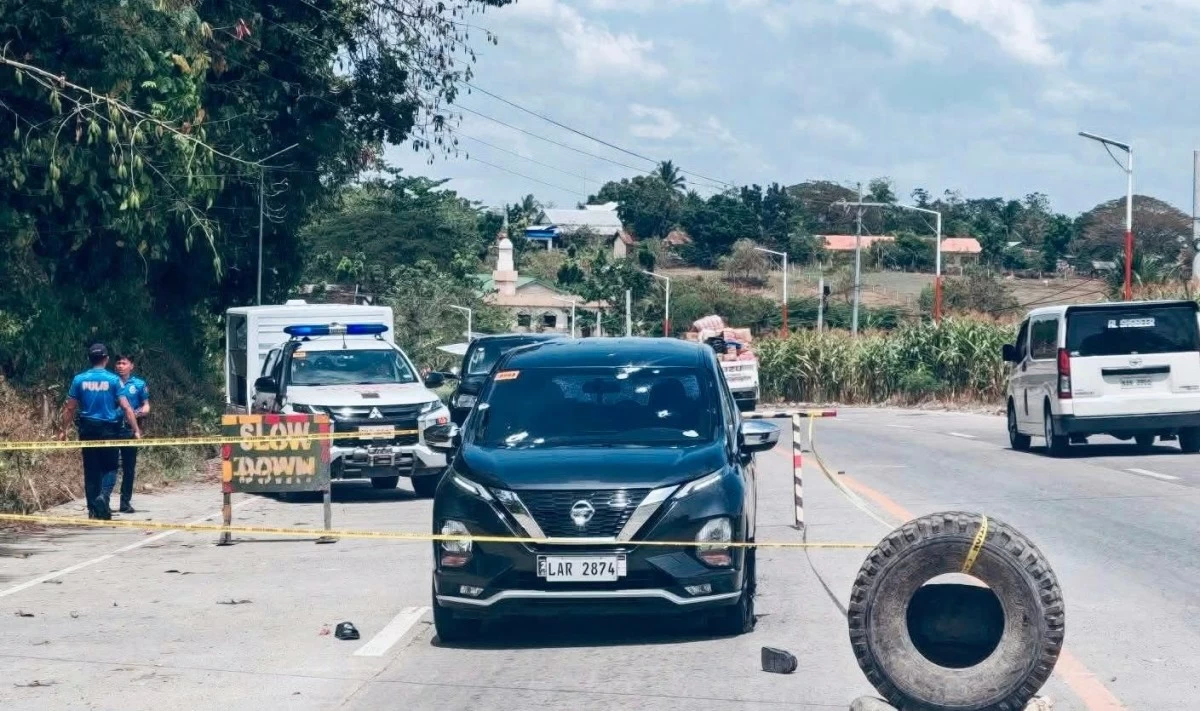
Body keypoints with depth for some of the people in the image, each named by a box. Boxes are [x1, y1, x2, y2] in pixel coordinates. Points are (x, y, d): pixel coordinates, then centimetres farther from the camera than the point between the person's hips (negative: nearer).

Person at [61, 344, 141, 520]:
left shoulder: (79, 380, 1)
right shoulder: (113, 380, -5)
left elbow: (70, 408, 3)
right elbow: (126, 408, -9)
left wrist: (64, 430, 11)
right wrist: (136, 430, -6)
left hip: (87, 430, 2)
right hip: (109, 429, -2)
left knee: (91, 470, 10)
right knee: (109, 467, 8)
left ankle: (93, 510, 11)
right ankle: (103, 495, -18)